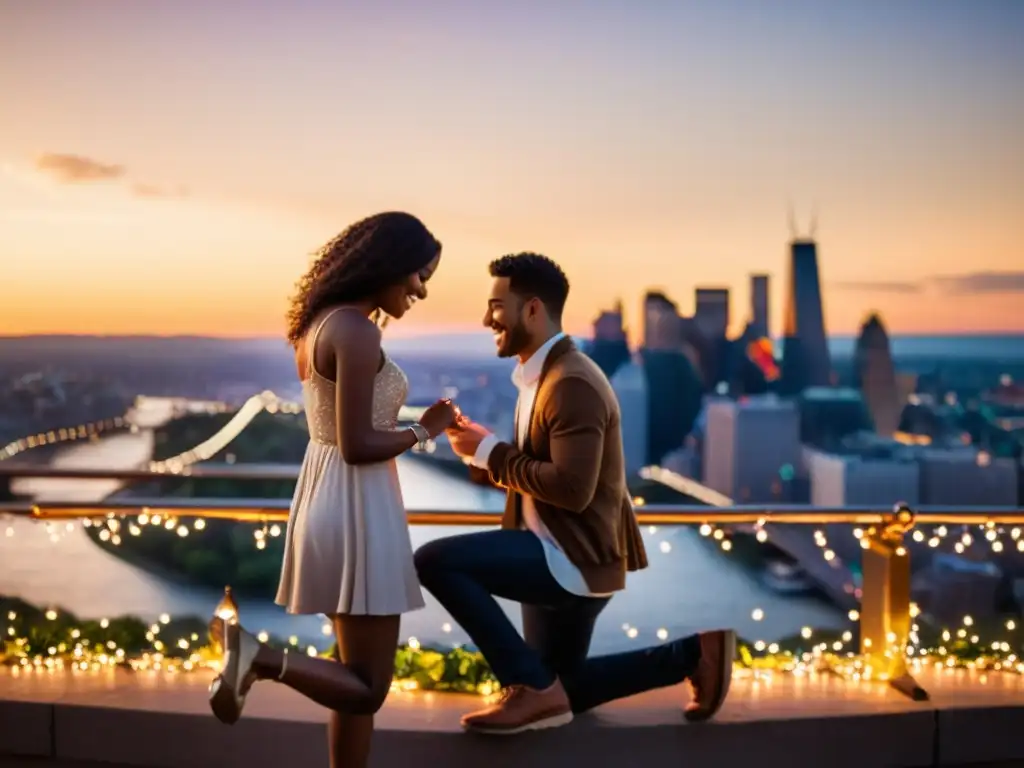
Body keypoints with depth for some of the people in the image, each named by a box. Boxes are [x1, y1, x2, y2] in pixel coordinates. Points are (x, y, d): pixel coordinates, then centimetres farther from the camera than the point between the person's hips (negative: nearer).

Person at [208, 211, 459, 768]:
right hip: (356, 508, -10)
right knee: (366, 687, -1)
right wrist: (425, 431, -7)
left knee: (359, 680, 16)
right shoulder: (358, 331, -17)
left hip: (326, 496, 10)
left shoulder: (321, 323, 12)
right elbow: (356, 445, -20)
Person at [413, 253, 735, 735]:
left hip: (574, 559, -11)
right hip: (560, 556, 11)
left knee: (434, 561, -22)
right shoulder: (542, 377, 14)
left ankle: (531, 686, -13)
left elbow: (571, 489, -28)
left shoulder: (572, 384, -20)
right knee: (561, 691, 20)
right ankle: (693, 655, 24)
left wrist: (488, 453, -20)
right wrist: (481, 449, -1)